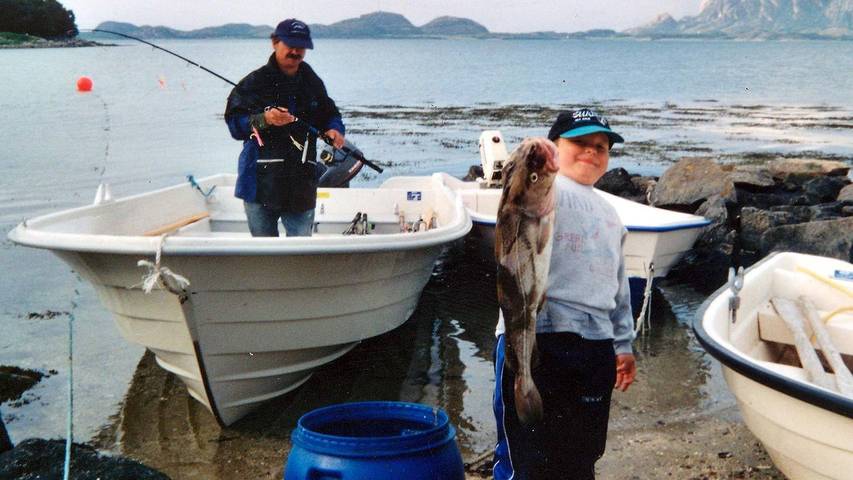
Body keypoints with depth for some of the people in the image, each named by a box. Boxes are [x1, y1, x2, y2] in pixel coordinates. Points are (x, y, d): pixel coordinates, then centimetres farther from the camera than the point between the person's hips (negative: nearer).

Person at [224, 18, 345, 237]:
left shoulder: (313, 83, 11)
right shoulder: (255, 82, -2)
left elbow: (330, 114, 21)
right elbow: (234, 123, -7)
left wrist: (335, 129, -2)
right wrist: (263, 119, -24)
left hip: (302, 184, 3)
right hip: (261, 183, -3)